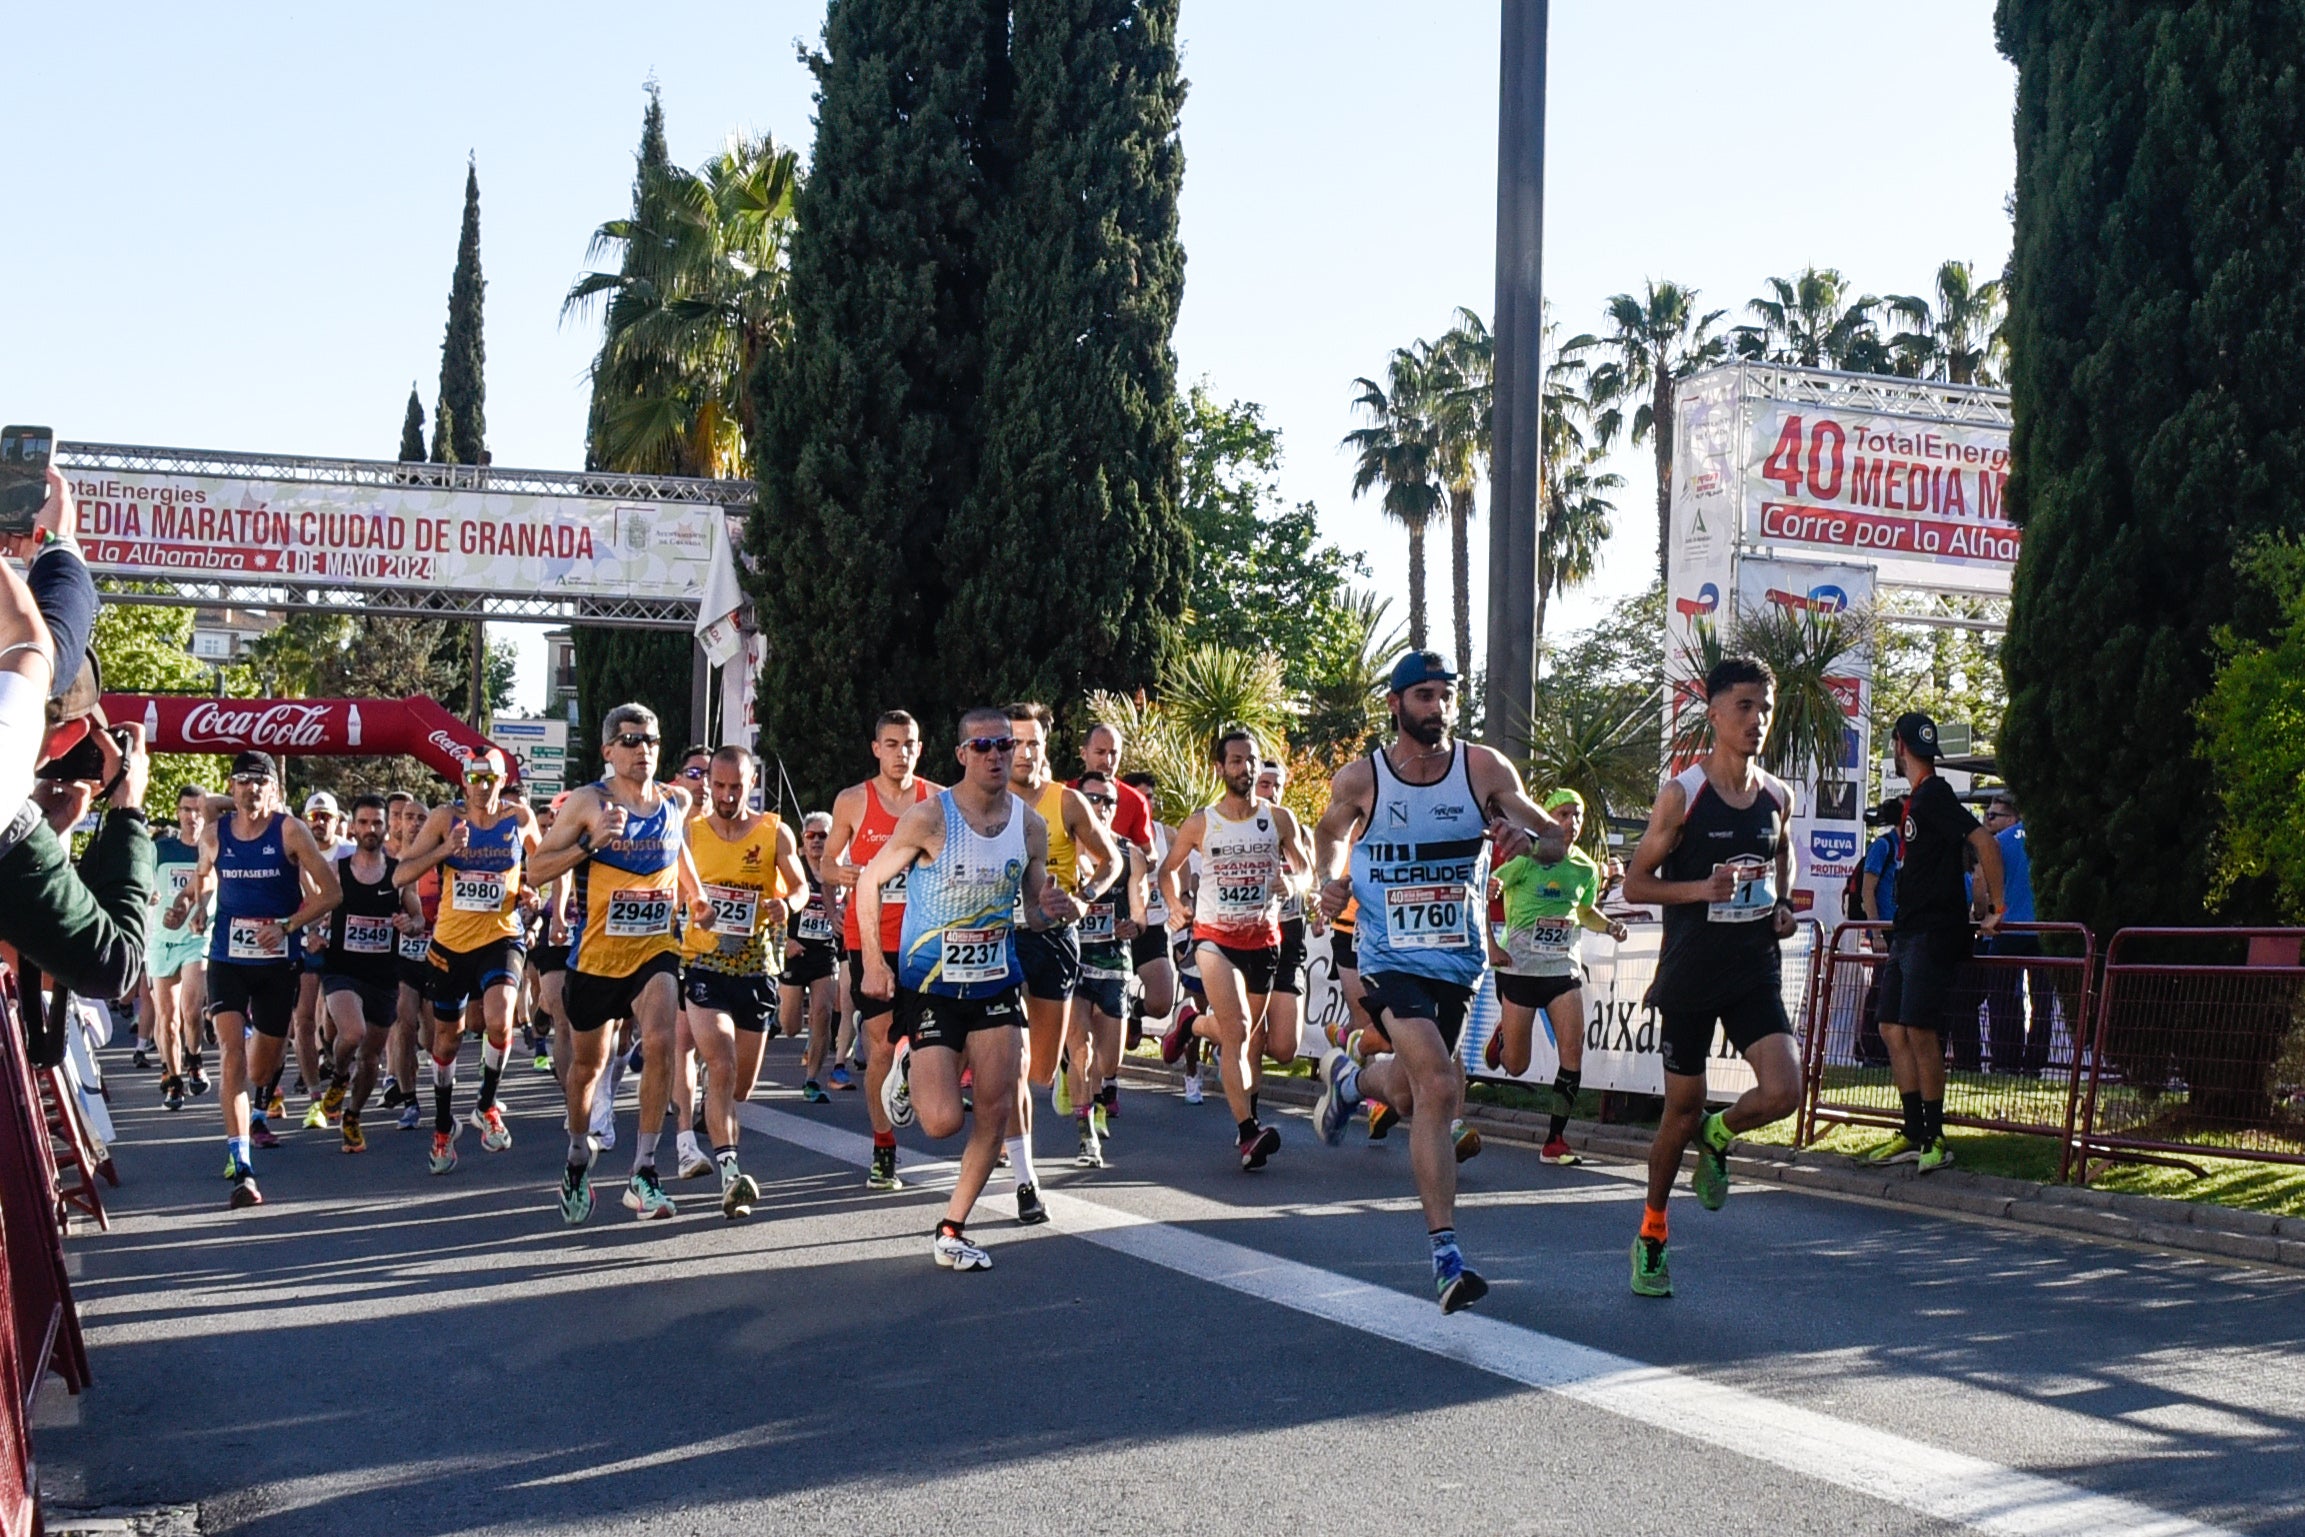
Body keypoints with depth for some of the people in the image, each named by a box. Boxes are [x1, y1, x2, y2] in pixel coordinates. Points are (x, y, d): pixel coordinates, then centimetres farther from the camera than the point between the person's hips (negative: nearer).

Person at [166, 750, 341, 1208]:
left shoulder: (290, 831, -9)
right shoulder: (214, 834, 1)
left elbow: (330, 892, -9)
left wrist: (287, 926, -20)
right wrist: (185, 901, 1)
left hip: (278, 960, -1)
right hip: (227, 959, 1)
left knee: (265, 1064, 13)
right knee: (232, 1053, -17)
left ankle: (249, 1110, 51)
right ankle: (240, 1165, -20)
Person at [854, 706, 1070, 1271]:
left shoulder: (1031, 825, -1)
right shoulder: (930, 818, -15)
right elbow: (870, 881, -5)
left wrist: (1057, 907, -12)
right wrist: (874, 961, -10)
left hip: (996, 983, 4)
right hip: (930, 986, -4)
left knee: (995, 1111, -2)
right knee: (943, 1121, -12)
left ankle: (952, 1230, 13)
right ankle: (906, 1077, 25)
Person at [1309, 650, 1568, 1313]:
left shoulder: (1485, 769, -4)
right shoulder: (1359, 779, -6)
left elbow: (1555, 838, 2)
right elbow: (1330, 833, 15)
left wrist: (1525, 836, -21)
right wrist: (1330, 879, -5)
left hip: (1459, 960, 3)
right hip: (1391, 960, -3)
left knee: (1407, 1094, 16)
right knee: (1438, 1089, -21)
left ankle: (1348, 1078, 53)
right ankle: (1446, 1255, -13)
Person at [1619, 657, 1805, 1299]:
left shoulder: (1778, 796, 4)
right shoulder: (1682, 793, -10)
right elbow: (1635, 883, -6)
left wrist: (1783, 904, 6)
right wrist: (1703, 889, -21)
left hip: (1756, 971, 4)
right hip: (1690, 975, -4)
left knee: (1783, 1091, -15)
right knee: (1682, 1109, 5)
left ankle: (1717, 1137, 20)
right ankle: (1652, 1235, 26)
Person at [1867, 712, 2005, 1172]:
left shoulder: (1934, 796, -13)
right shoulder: (1916, 798, 17)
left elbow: (1985, 842, -22)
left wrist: (1996, 908, -18)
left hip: (1934, 935, -10)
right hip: (1908, 933, 10)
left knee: (1920, 1030, -11)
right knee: (1893, 1029, 7)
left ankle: (1935, 1139, -4)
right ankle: (1913, 1134, 11)